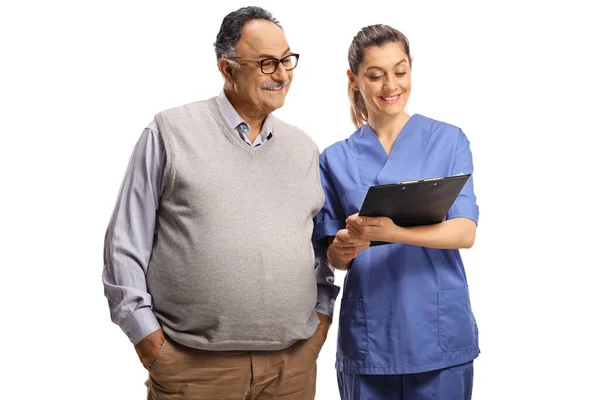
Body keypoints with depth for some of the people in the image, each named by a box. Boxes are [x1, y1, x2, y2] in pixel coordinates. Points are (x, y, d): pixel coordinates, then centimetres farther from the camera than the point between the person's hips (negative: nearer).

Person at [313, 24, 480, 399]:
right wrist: (344, 248, -17)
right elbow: (333, 257, 7)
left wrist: (392, 232, -27)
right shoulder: (336, 158, 6)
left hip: (438, 331, -1)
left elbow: (465, 232, -10)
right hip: (367, 338, 1)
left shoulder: (448, 140, 1)